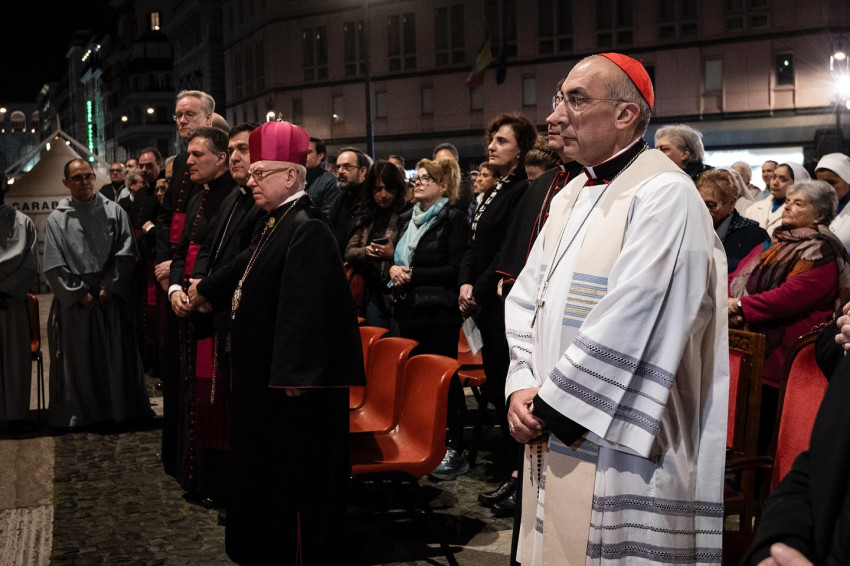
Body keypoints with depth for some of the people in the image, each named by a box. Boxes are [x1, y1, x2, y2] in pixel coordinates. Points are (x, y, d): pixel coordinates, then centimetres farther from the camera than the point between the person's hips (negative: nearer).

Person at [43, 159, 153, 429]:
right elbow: (54, 265, -3)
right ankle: (80, 413, 14)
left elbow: (124, 254, -2)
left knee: (115, 355, 4)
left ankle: (118, 407, 15)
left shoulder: (114, 212, 3)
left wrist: (108, 287, -8)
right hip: (74, 302, 0)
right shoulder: (57, 219, 1)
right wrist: (79, 293, -8)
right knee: (79, 359, 5)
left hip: (111, 298, 0)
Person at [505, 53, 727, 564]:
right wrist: (522, 388, -4)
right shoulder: (571, 196, 13)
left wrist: (551, 406, -15)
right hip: (552, 443, 8)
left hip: (617, 443, -8)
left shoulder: (664, 194, -15)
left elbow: (625, 323, -22)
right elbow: (527, 297, 11)